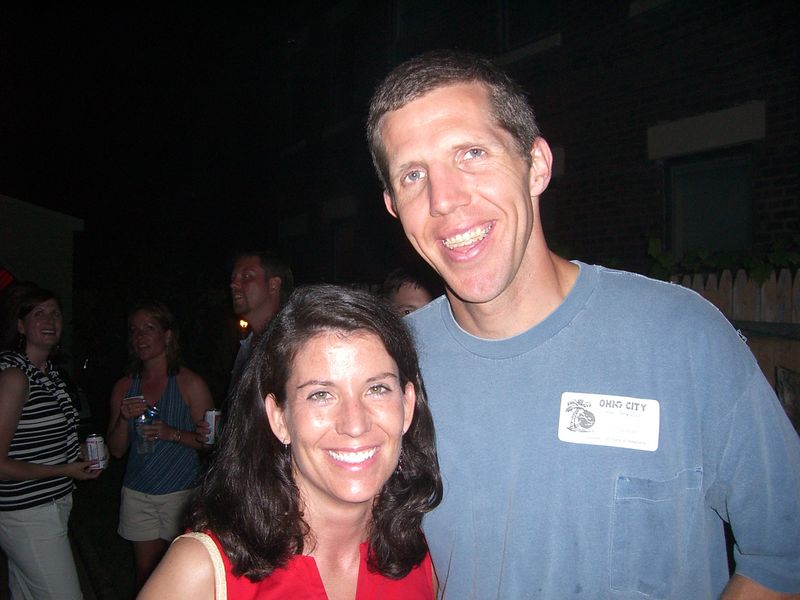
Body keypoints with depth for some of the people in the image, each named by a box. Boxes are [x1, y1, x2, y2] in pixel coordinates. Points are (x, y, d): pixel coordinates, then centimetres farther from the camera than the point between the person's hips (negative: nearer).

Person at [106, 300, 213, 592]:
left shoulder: (190, 383, -7)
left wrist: (172, 433, -22)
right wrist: (124, 419, -10)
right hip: (137, 493, 4)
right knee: (145, 571, 11)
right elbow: (117, 450, 8)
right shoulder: (124, 387, 6)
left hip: (181, 492, -4)